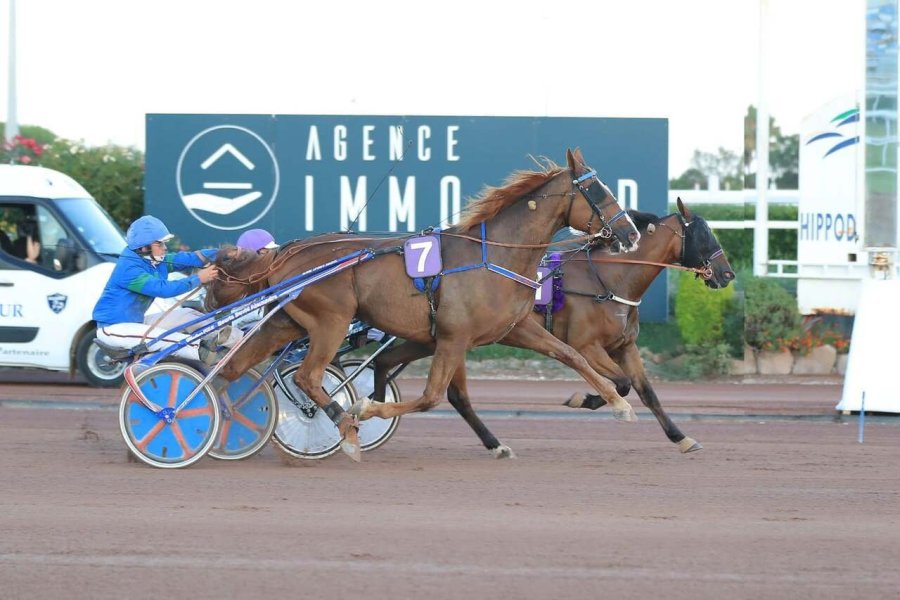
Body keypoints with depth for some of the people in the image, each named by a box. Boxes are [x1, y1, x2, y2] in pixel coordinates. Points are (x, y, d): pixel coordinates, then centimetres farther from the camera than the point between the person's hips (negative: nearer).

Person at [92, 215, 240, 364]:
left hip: (135, 321, 9)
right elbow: (163, 288, -34)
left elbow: (186, 259, -9)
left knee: (186, 314, 0)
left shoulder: (156, 261, 1)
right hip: (113, 328, -9)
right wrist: (198, 279, -32)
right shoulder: (129, 269, -26)